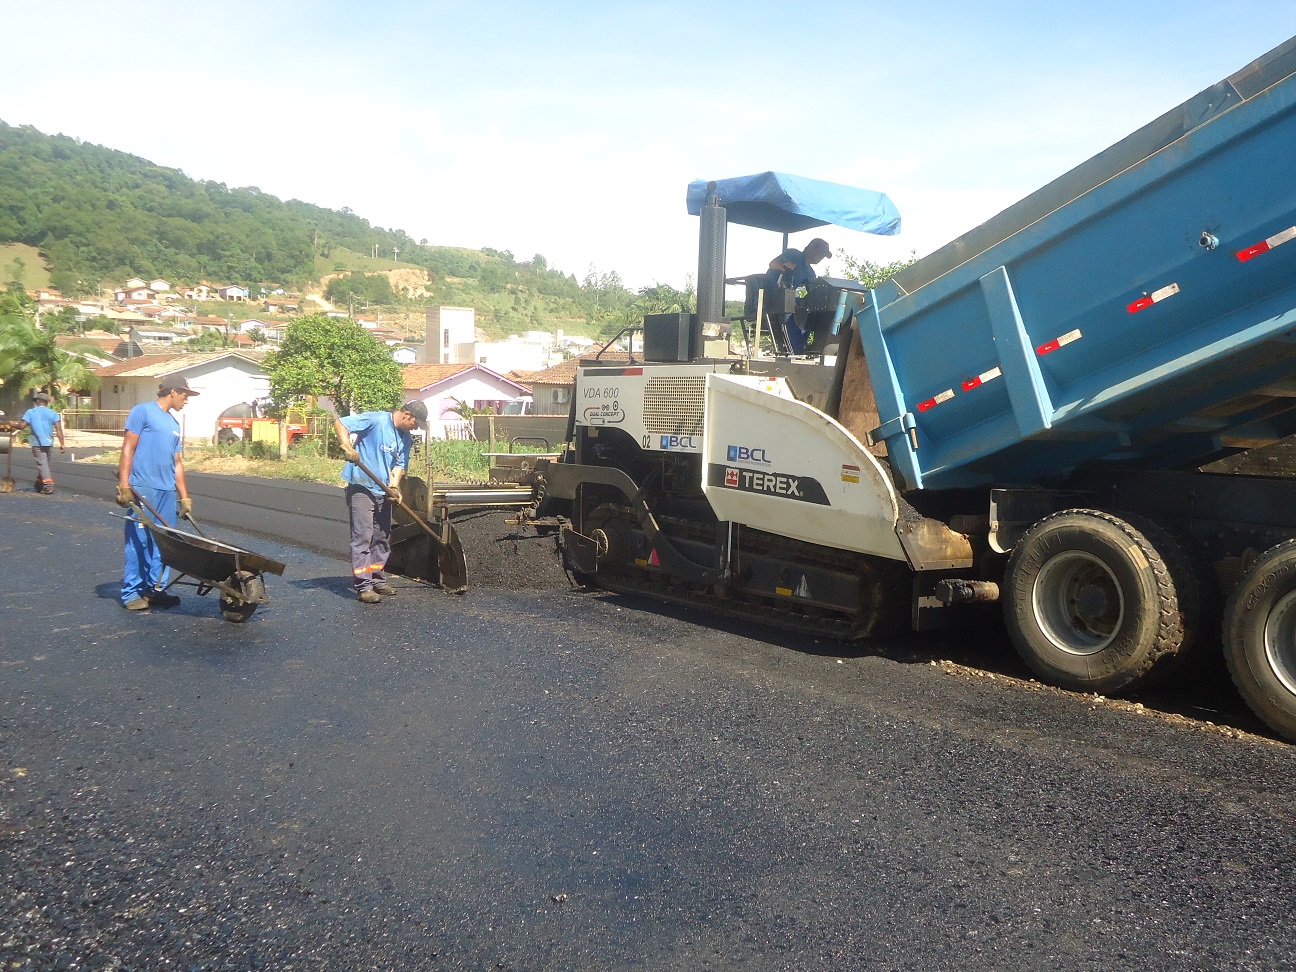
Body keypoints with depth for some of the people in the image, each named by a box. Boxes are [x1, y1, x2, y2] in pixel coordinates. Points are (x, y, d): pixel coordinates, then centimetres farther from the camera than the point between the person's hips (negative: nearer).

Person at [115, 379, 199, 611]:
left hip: (167, 490, 7)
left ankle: (155, 588, 14)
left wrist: (184, 496, 20)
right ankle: (131, 593, 1)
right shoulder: (143, 411, 0)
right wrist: (124, 485, -12)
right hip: (143, 488, -7)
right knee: (139, 540, -5)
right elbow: (128, 449, -5)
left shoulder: (174, 424, 21)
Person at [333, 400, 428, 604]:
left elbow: (399, 464, 7)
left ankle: (378, 580, 26)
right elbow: (340, 423, -14)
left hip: (383, 491, 8)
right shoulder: (376, 420, -12)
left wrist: (394, 486, -11)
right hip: (361, 488, -8)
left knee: (382, 538, 14)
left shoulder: (406, 438, 10)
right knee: (363, 537, -9)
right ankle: (363, 586, -8)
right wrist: (347, 446, -30)